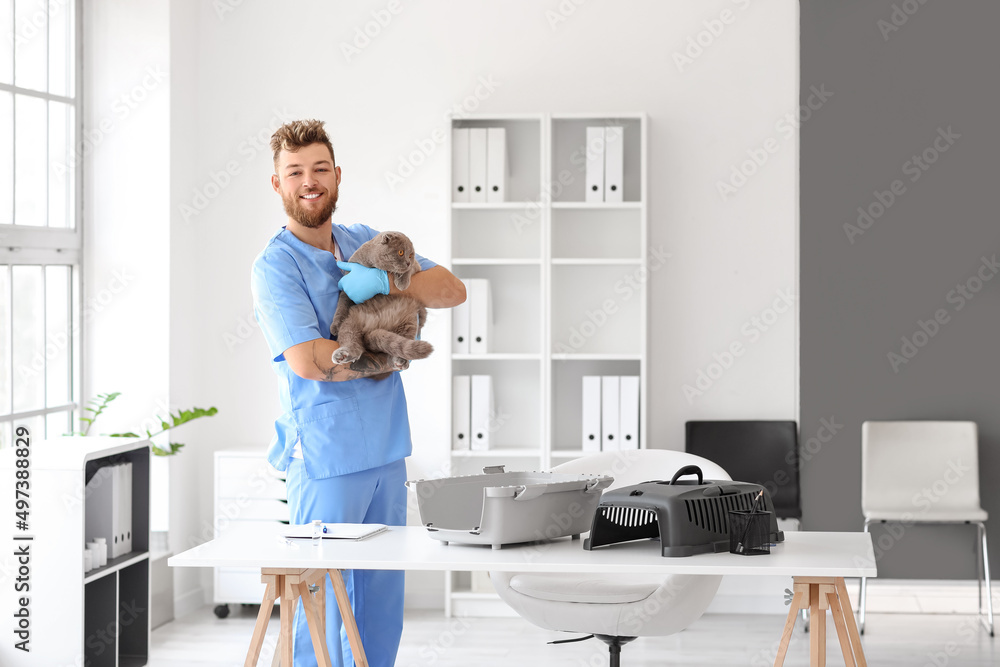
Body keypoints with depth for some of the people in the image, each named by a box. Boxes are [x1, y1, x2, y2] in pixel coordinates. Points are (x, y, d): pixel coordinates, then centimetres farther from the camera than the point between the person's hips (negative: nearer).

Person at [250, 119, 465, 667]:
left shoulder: (365, 243, 11)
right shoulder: (274, 266, -10)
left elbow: (452, 291, 5)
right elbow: (307, 360, -22)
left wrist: (385, 281, -12)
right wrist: (380, 359, -9)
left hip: (386, 450, 7)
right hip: (326, 457, -7)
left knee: (383, 597, 13)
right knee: (321, 599, -2)